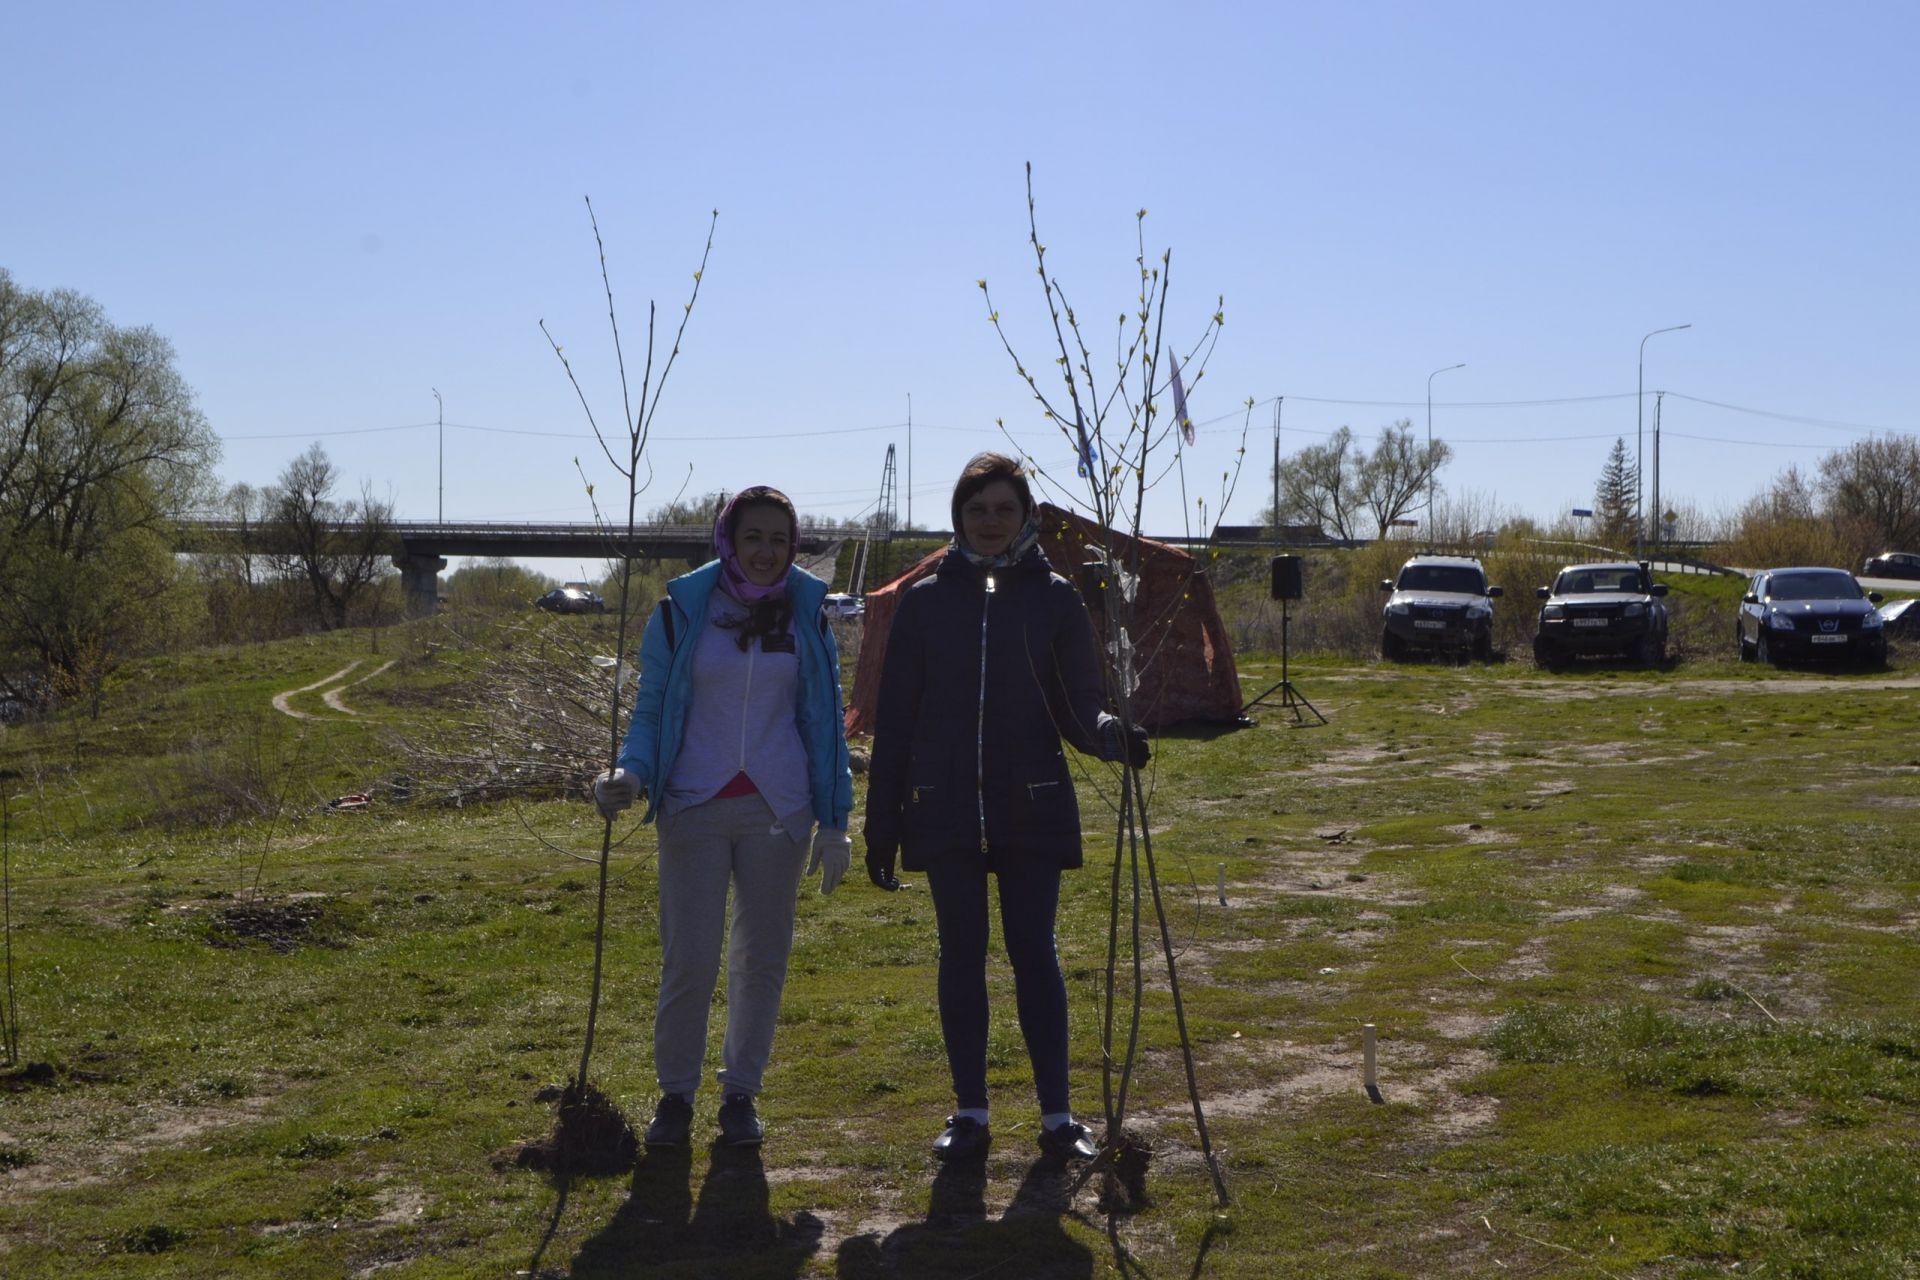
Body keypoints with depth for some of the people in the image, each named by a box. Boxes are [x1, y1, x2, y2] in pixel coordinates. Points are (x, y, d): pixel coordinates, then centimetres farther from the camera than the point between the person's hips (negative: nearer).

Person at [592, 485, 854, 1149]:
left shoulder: (808, 613, 5)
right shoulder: (682, 609, 0)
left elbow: (826, 721, 10)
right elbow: (651, 709, 5)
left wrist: (834, 820, 6)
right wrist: (631, 772, -15)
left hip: (778, 809, 2)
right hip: (695, 806, -2)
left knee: (762, 958, 6)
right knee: (689, 960, -7)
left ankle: (740, 1093, 22)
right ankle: (675, 1093, 13)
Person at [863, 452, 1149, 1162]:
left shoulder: (1054, 598, 2)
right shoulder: (925, 602, 4)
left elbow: (1076, 706, 0)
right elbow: (894, 723, 5)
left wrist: (1111, 735, -24)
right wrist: (881, 829, 4)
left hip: (1034, 808, -1)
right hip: (946, 811, 1)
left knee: (1034, 952, 1)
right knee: (961, 954, 7)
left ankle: (1057, 1115, 8)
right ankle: (969, 1113, 16)